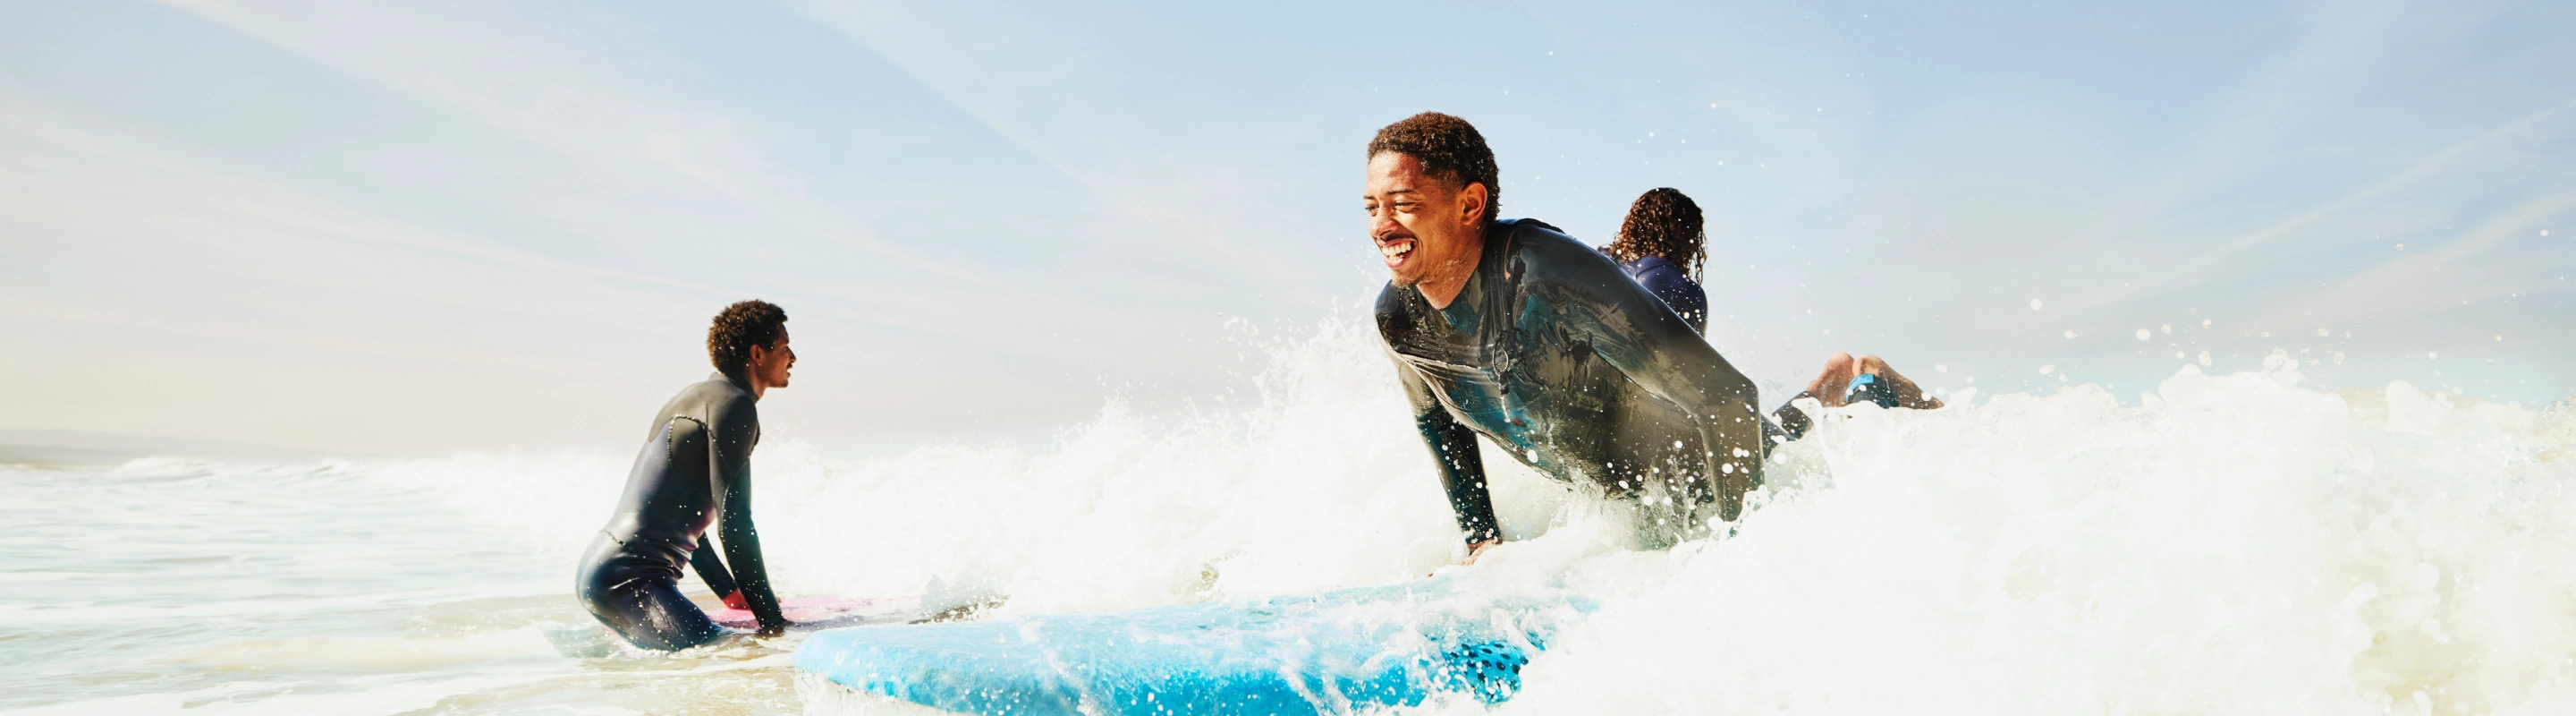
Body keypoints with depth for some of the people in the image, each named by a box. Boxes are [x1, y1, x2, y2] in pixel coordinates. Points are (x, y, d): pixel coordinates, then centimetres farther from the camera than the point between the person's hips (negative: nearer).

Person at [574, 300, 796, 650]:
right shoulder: (732, 403, -10)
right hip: (627, 578, -10)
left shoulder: (698, 396, 21)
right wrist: (771, 620, -10)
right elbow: (733, 522, -16)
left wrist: (732, 592, 30)